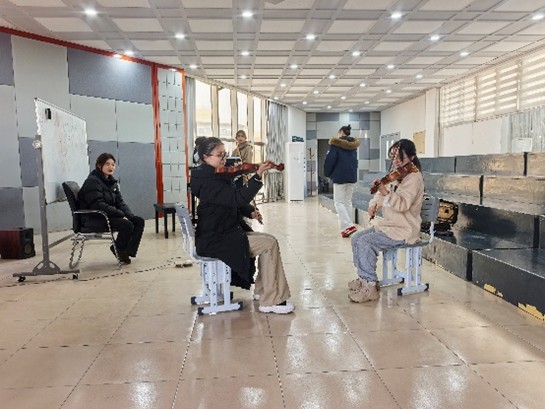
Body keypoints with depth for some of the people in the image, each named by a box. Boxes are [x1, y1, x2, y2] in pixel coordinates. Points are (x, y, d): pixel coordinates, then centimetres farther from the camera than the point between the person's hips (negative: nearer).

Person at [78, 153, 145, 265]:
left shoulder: (111, 181, 14)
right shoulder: (92, 181, -13)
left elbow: (119, 201, 12)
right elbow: (98, 205, -23)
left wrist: (129, 214, -7)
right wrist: (121, 214, -26)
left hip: (110, 215, 9)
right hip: (94, 219, -9)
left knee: (139, 221, -5)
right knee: (127, 225, -27)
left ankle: (127, 251, -2)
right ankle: (119, 250, -1)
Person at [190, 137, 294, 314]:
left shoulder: (220, 177, 11)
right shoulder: (208, 182, -20)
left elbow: (233, 202, 20)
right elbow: (237, 198, -33)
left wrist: (250, 212, 2)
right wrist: (258, 176, -39)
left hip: (226, 232, 10)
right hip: (215, 240, -10)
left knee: (268, 241, 8)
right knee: (269, 244, -13)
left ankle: (261, 290, 17)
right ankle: (271, 301, -7)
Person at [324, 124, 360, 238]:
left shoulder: (335, 143, -7)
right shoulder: (354, 145, 13)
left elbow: (330, 159, -10)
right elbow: (355, 161, 16)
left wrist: (327, 174, 2)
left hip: (339, 176, -6)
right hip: (352, 177, 6)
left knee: (339, 202, -3)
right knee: (348, 201, 14)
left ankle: (348, 226, -19)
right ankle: (346, 226, 16)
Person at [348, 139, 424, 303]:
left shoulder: (414, 177, -15)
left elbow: (402, 204, -28)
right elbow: (382, 194, 22)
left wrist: (386, 193, -42)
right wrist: (374, 203, 2)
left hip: (403, 231, -9)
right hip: (388, 225, 9)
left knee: (365, 242, -23)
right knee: (356, 238, 2)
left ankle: (370, 288, -14)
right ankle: (363, 277, 12)